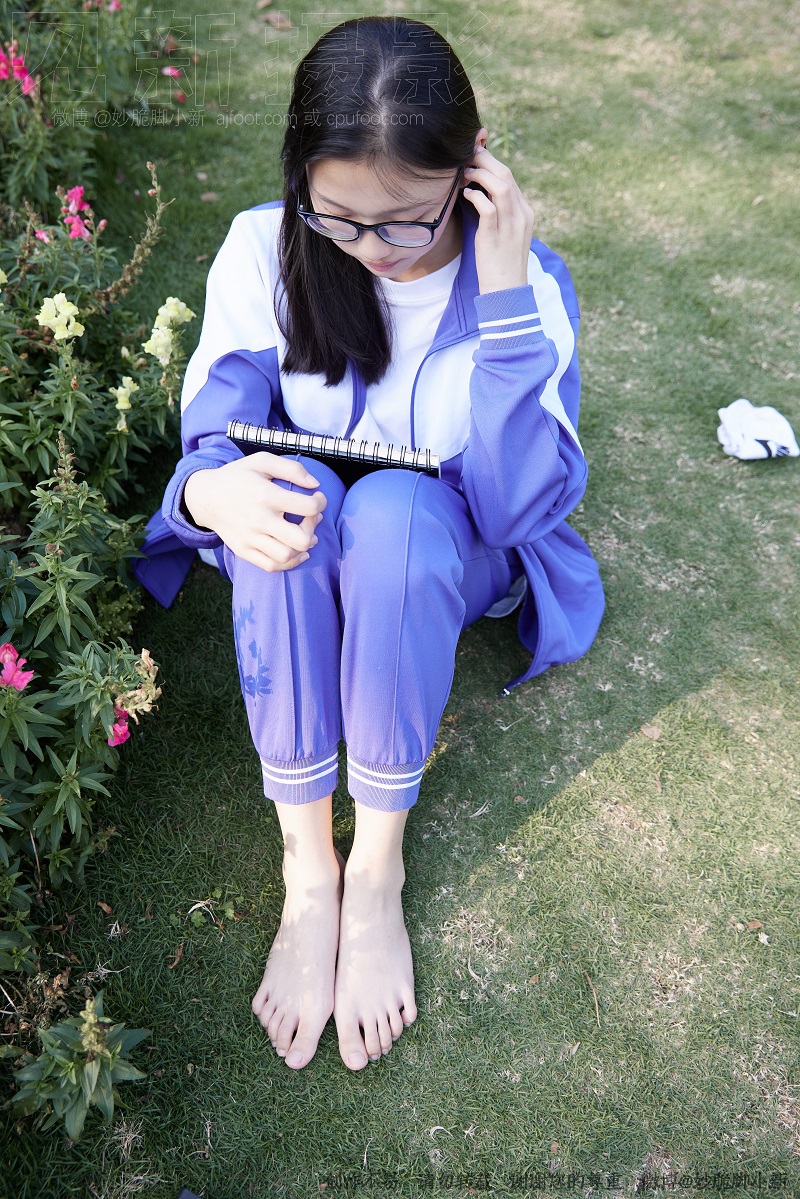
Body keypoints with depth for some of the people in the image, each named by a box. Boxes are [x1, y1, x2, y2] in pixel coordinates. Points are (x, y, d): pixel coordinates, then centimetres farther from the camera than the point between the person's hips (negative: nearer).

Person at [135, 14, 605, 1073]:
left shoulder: (526, 278, -16)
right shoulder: (265, 249, -12)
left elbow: (521, 508, -25)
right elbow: (211, 437, -12)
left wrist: (505, 297, -32)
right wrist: (215, 489, -37)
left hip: (445, 554, -1)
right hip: (300, 558, 2)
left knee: (395, 508, -36)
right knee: (284, 493, -33)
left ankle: (379, 867, -19)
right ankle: (308, 866, -21)